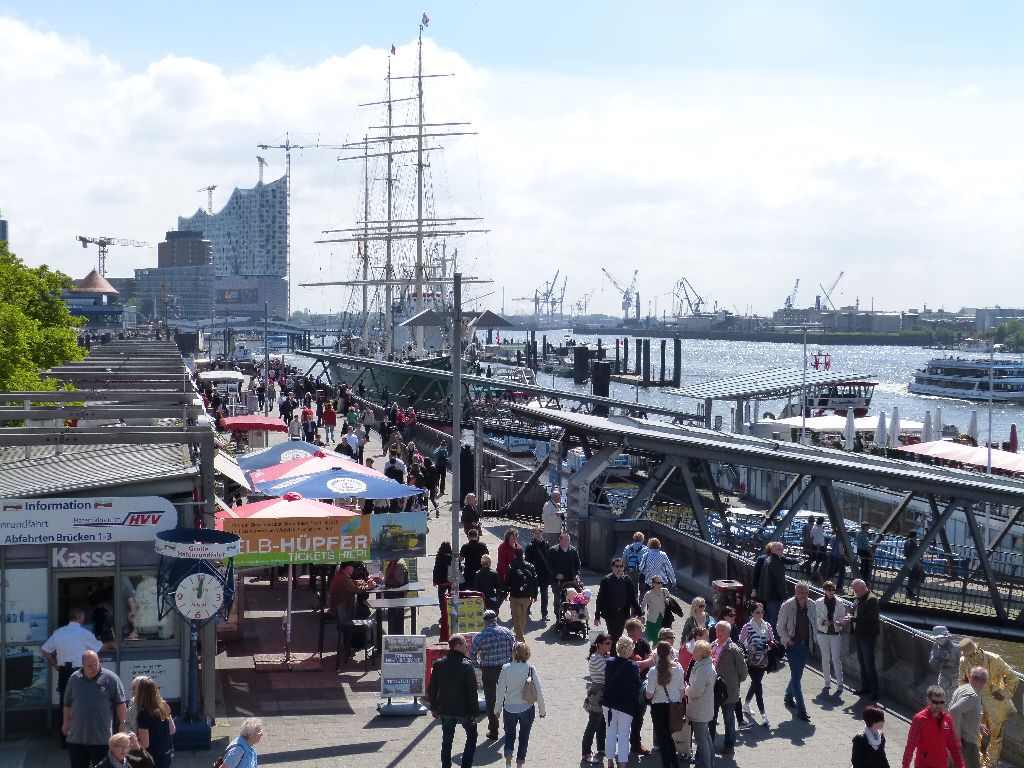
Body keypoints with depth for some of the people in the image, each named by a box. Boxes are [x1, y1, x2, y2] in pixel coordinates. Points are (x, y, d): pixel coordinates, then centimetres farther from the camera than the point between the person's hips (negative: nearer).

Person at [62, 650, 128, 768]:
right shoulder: (74, 679, 6)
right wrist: (66, 724, 16)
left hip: (101, 739, -3)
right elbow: (67, 705, 15)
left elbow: (121, 704, -3)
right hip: (76, 739, 3)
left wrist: (122, 724, -6)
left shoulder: (110, 679, -5)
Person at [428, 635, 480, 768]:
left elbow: (432, 689, 4)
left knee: (447, 740, 16)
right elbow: (472, 691, -16)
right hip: (464, 711, -4)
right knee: (471, 737, 15)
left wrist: (434, 707, 14)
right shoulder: (467, 665, -16)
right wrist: (475, 712, -10)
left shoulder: (439, 664, -2)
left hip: (445, 711, 4)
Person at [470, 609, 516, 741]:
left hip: (488, 672, -2)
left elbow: (472, 654, -10)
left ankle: (493, 731, 11)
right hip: (505, 669, 2)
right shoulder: (506, 632, -4)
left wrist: (478, 665, 6)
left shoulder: (481, 636, -8)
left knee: (490, 701, 8)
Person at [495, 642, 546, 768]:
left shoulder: (506, 669, -11)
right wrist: (542, 709, 6)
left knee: (509, 735, 19)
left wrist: (498, 709, 7)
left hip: (509, 709, 0)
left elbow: (500, 691, -5)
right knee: (524, 737, 17)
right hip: (527, 709, 0)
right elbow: (539, 691, -7)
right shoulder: (531, 670, -11)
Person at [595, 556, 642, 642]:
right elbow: (600, 599, -1)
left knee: (618, 637, 7)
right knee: (613, 636, -6)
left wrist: (639, 613, 4)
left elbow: (633, 598, 7)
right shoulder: (606, 580, -3)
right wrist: (597, 616, -1)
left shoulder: (627, 580, 3)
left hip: (623, 615, 2)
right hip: (610, 615, -2)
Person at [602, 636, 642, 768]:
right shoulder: (633, 666, -18)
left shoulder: (609, 663, -6)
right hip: (626, 705, -4)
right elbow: (637, 686, -9)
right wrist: (635, 702, 4)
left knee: (611, 732, 16)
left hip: (608, 703, 4)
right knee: (623, 735, 4)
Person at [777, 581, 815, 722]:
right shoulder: (787, 606, -12)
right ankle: (801, 710, -7)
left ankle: (788, 697, 40)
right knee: (796, 676, -7)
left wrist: (812, 640, 7)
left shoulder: (811, 605, 3)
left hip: (806, 645, 5)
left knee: (797, 674, 16)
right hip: (793, 645, -5)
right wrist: (788, 641, -14)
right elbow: (781, 627, -6)